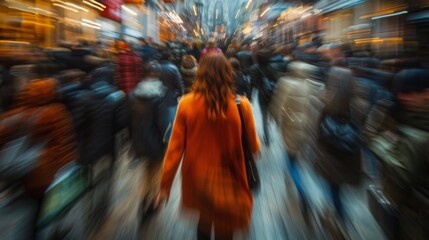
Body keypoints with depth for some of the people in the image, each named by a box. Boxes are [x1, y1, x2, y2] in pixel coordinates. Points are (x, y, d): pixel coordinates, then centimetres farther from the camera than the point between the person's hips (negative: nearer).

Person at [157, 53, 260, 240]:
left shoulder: (186, 103, -15)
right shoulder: (241, 105, -17)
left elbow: (175, 147, -11)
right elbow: (253, 146, -5)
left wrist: (166, 184, 1)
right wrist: (257, 146, 19)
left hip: (197, 180, 2)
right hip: (227, 182, -1)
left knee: (205, 218, 31)